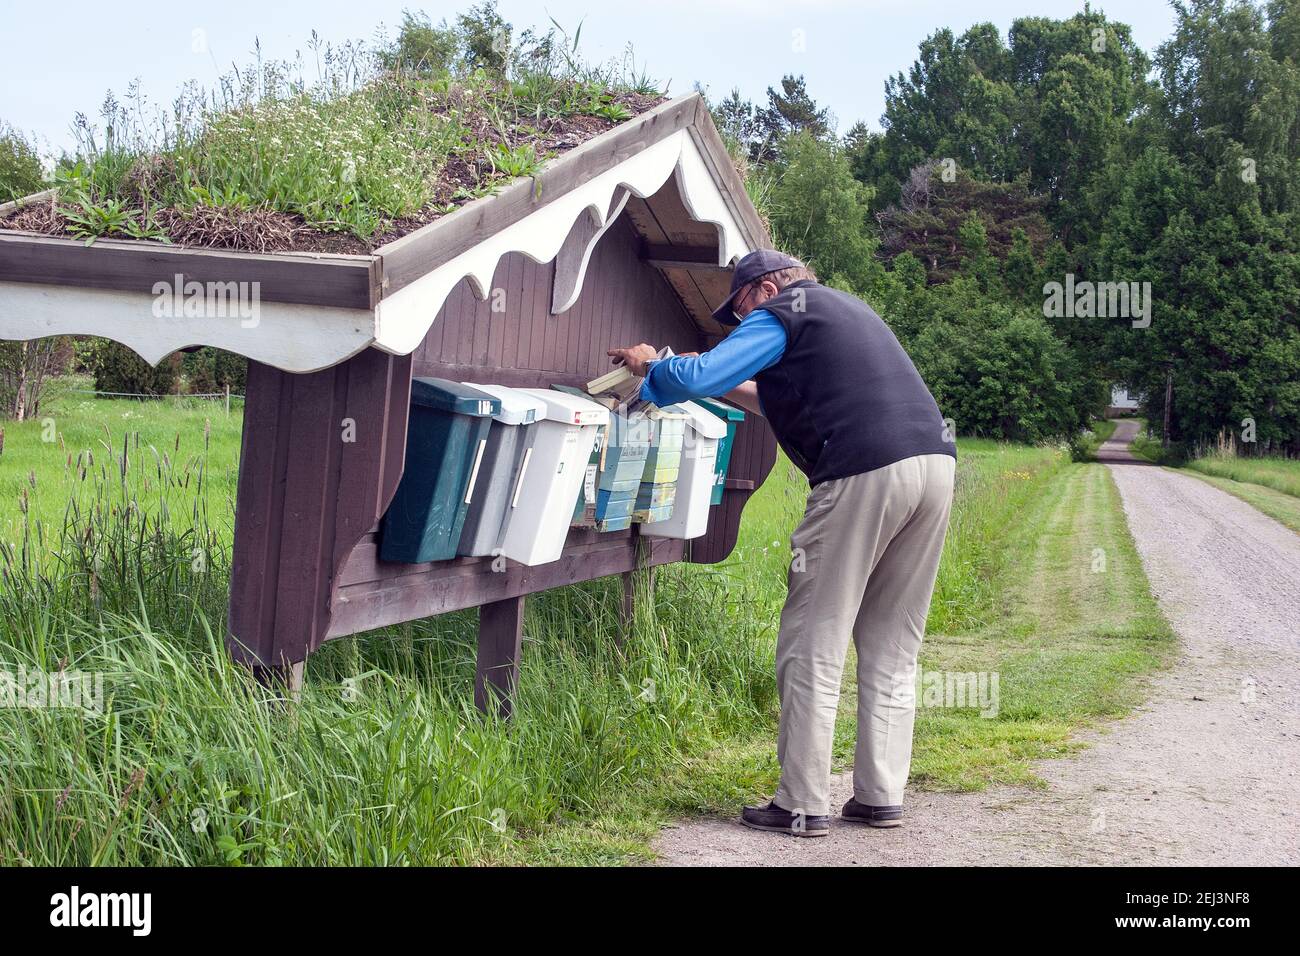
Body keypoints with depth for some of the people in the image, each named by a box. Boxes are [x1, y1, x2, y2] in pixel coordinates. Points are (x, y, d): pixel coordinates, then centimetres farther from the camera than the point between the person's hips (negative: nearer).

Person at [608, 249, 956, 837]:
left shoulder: (780, 315, 4)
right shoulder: (844, 308, 30)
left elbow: (697, 377, -8)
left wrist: (650, 366, 11)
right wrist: (735, 390, 40)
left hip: (866, 473, -8)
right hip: (935, 462, 8)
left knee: (813, 647, 0)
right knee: (892, 648, 13)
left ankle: (803, 806, 1)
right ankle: (881, 798, 15)